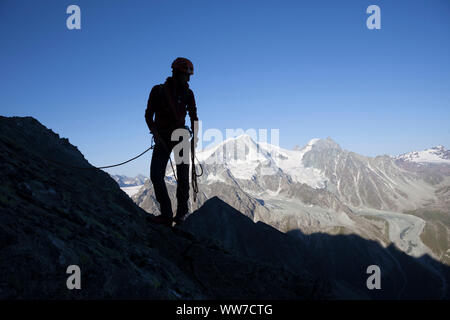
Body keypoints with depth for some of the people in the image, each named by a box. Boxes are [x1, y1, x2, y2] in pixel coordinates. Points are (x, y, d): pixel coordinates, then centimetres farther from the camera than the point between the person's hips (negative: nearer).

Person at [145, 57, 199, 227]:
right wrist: (155, 134, -17)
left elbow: (193, 116, 8)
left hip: (180, 137, 1)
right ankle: (166, 214, -6)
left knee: (183, 177, -3)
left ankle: (181, 212, 11)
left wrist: (195, 136, -6)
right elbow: (148, 115, -3)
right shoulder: (158, 91, -5)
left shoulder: (187, 93, 1)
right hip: (162, 139, -1)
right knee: (156, 176, -12)